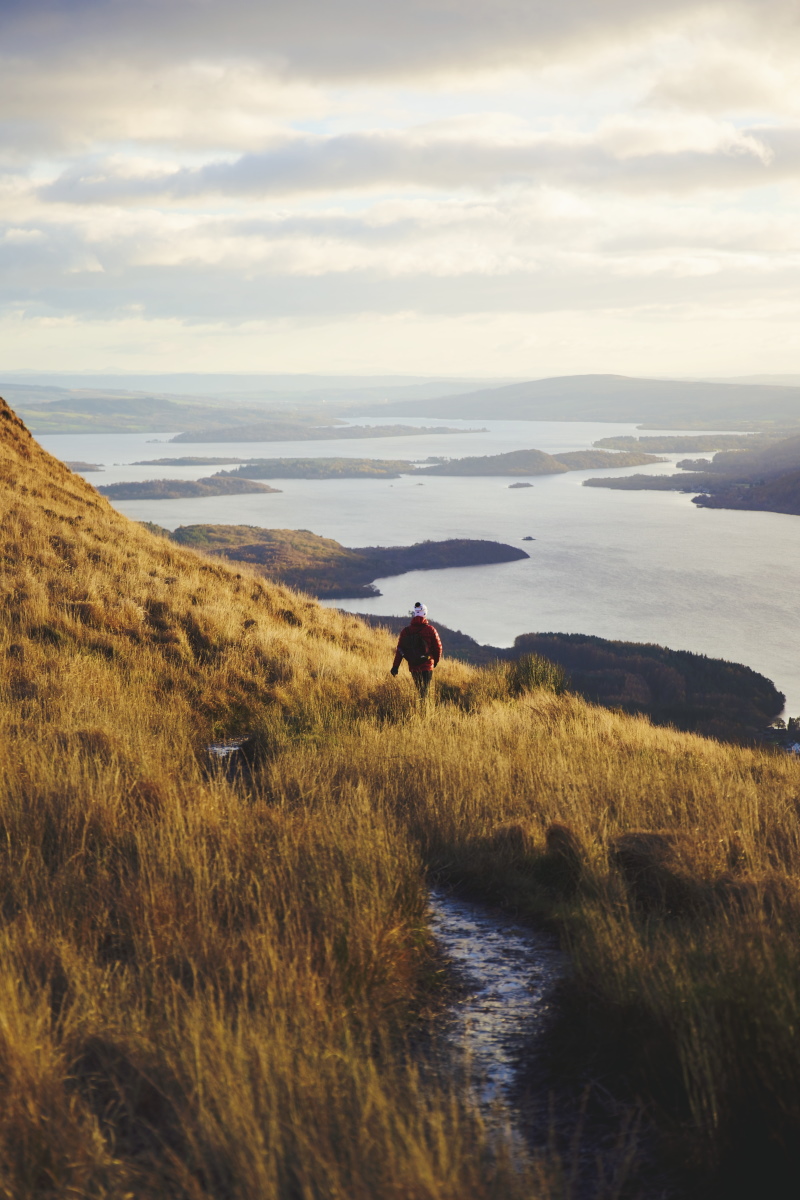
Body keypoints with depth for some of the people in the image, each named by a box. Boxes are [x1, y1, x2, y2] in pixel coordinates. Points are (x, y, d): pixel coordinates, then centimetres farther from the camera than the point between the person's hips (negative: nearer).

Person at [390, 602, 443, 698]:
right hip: (427, 665, -3)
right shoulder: (430, 630, -8)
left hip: (413, 666, 3)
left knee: (417, 689, 19)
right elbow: (438, 647, -3)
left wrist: (395, 666, -1)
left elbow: (399, 650, -3)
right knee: (425, 690, 1)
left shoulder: (405, 631, -1)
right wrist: (436, 660, 15)